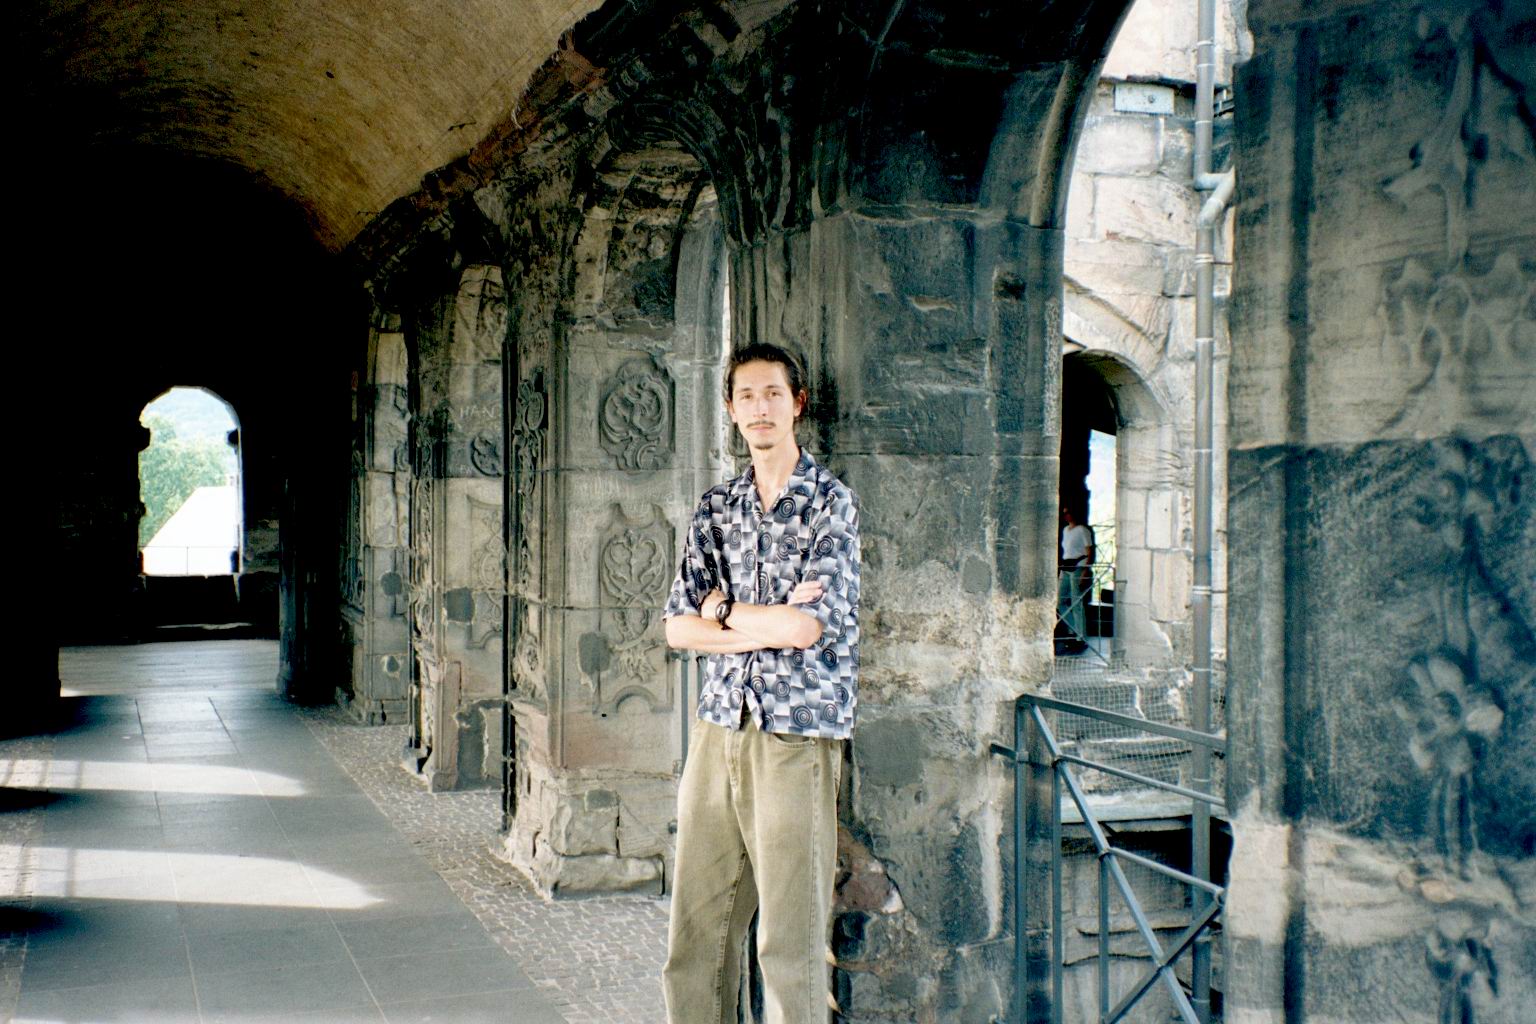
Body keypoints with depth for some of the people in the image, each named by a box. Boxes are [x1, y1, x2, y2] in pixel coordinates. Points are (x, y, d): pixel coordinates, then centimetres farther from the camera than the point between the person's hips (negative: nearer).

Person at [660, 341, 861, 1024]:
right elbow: (678, 627, 3)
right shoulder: (717, 507, 12)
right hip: (719, 726, 5)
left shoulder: (830, 501, -3)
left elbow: (809, 626, -14)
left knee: (791, 939, 0)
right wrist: (771, 624, -9)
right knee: (695, 929, 8)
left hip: (797, 734, -5)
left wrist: (726, 614, -1)